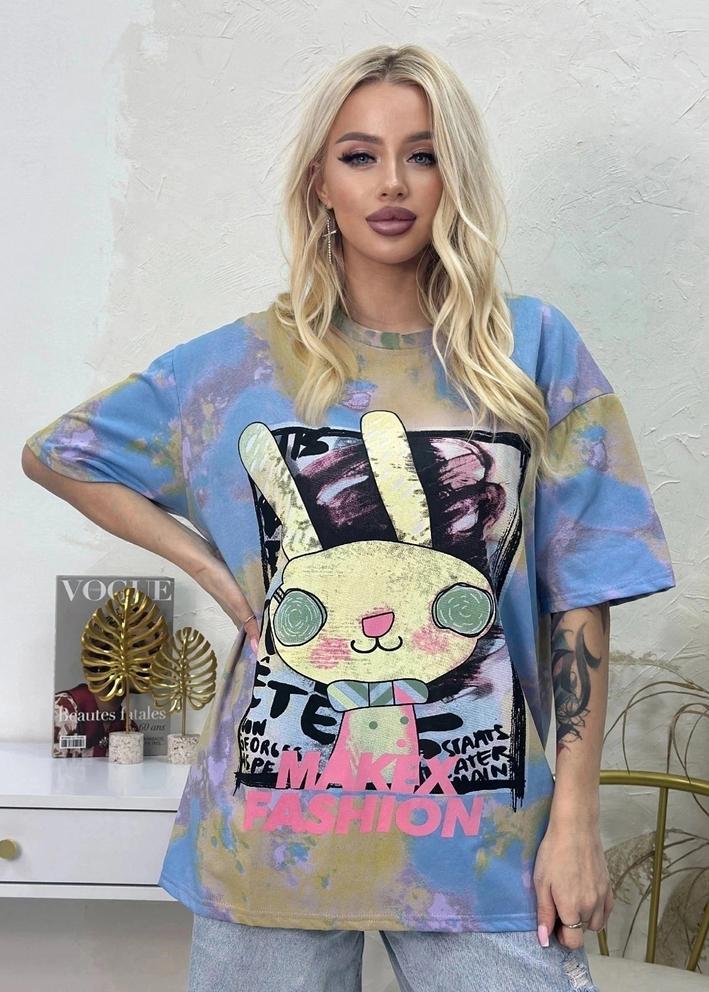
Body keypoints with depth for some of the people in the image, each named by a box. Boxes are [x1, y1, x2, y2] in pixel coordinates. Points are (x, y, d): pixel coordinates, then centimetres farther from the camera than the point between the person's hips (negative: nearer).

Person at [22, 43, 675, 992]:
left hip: (482, 841, 0)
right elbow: (53, 454, 13)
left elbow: (580, 594, 0)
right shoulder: (239, 364, 3)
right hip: (275, 832, 1)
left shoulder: (533, 350, 1)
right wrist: (208, 564, 1)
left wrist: (575, 819, -4)